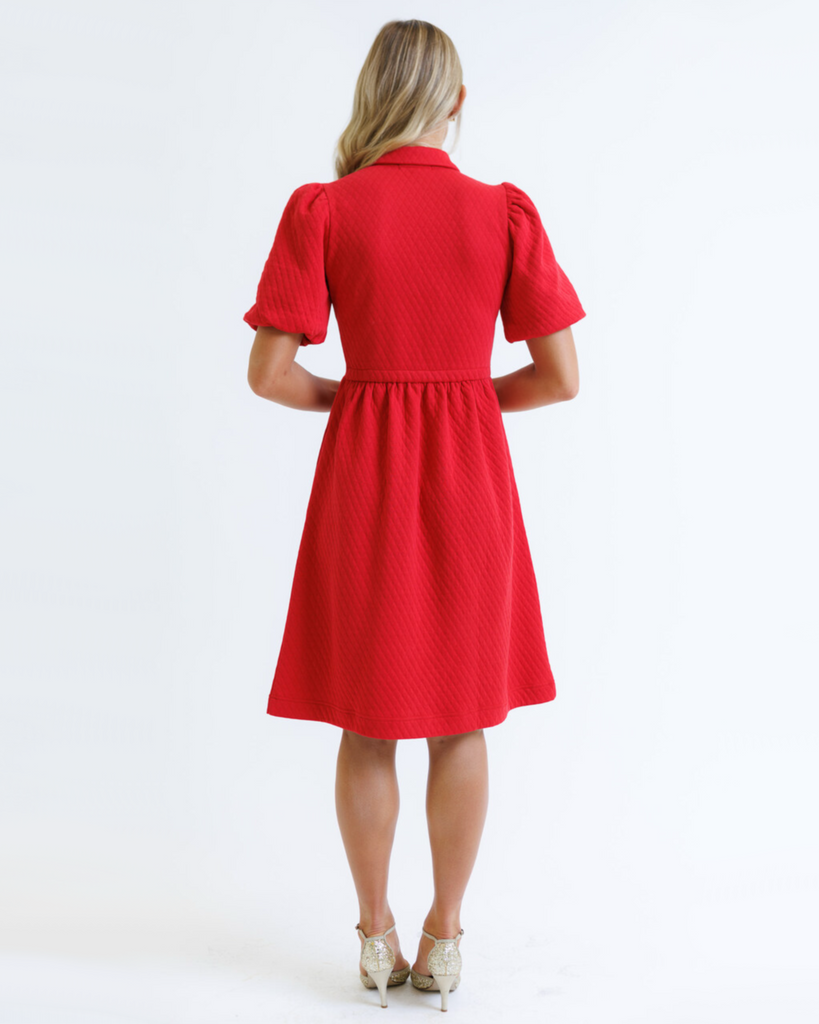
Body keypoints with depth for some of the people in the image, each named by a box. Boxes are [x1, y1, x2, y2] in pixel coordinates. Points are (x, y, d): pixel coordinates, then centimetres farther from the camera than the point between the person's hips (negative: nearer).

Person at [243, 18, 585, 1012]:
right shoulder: (505, 211, -3)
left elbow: (268, 374, -9)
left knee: (368, 719, 13)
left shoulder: (321, 210, -5)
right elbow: (560, 377, -3)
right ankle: (444, 934, 24)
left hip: (362, 475, 0)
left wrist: (348, 396, 10)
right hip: (469, 479, 1)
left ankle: (375, 932, 25)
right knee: (462, 719, 13)